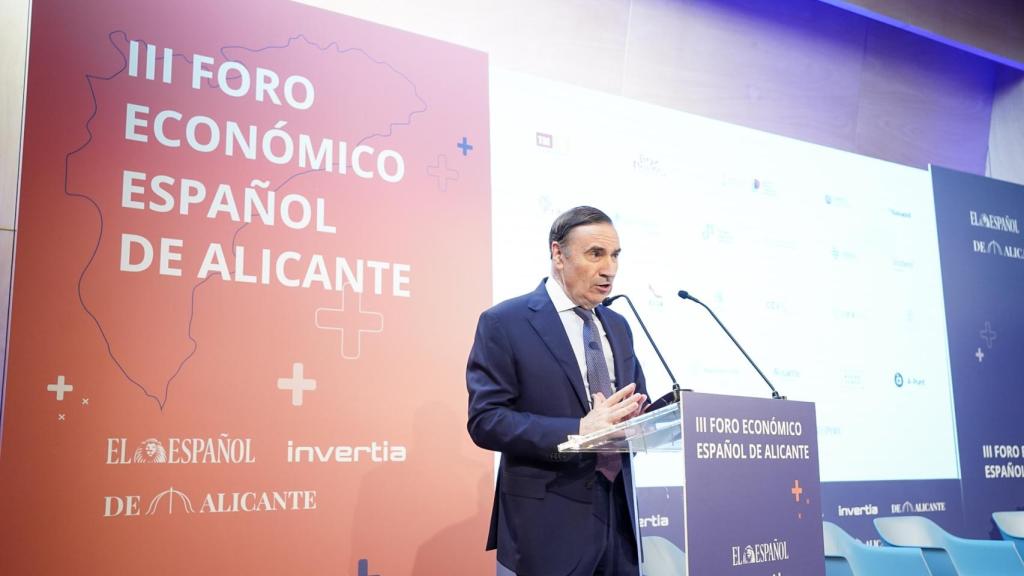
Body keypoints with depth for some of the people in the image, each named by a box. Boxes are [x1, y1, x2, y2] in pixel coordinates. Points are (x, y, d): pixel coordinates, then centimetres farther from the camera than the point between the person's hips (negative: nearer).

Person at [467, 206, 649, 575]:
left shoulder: (618, 327, 12)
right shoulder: (504, 323, -8)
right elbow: (485, 420, -15)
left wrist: (639, 416, -8)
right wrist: (578, 430, -25)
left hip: (624, 509, 6)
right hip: (551, 520, -6)